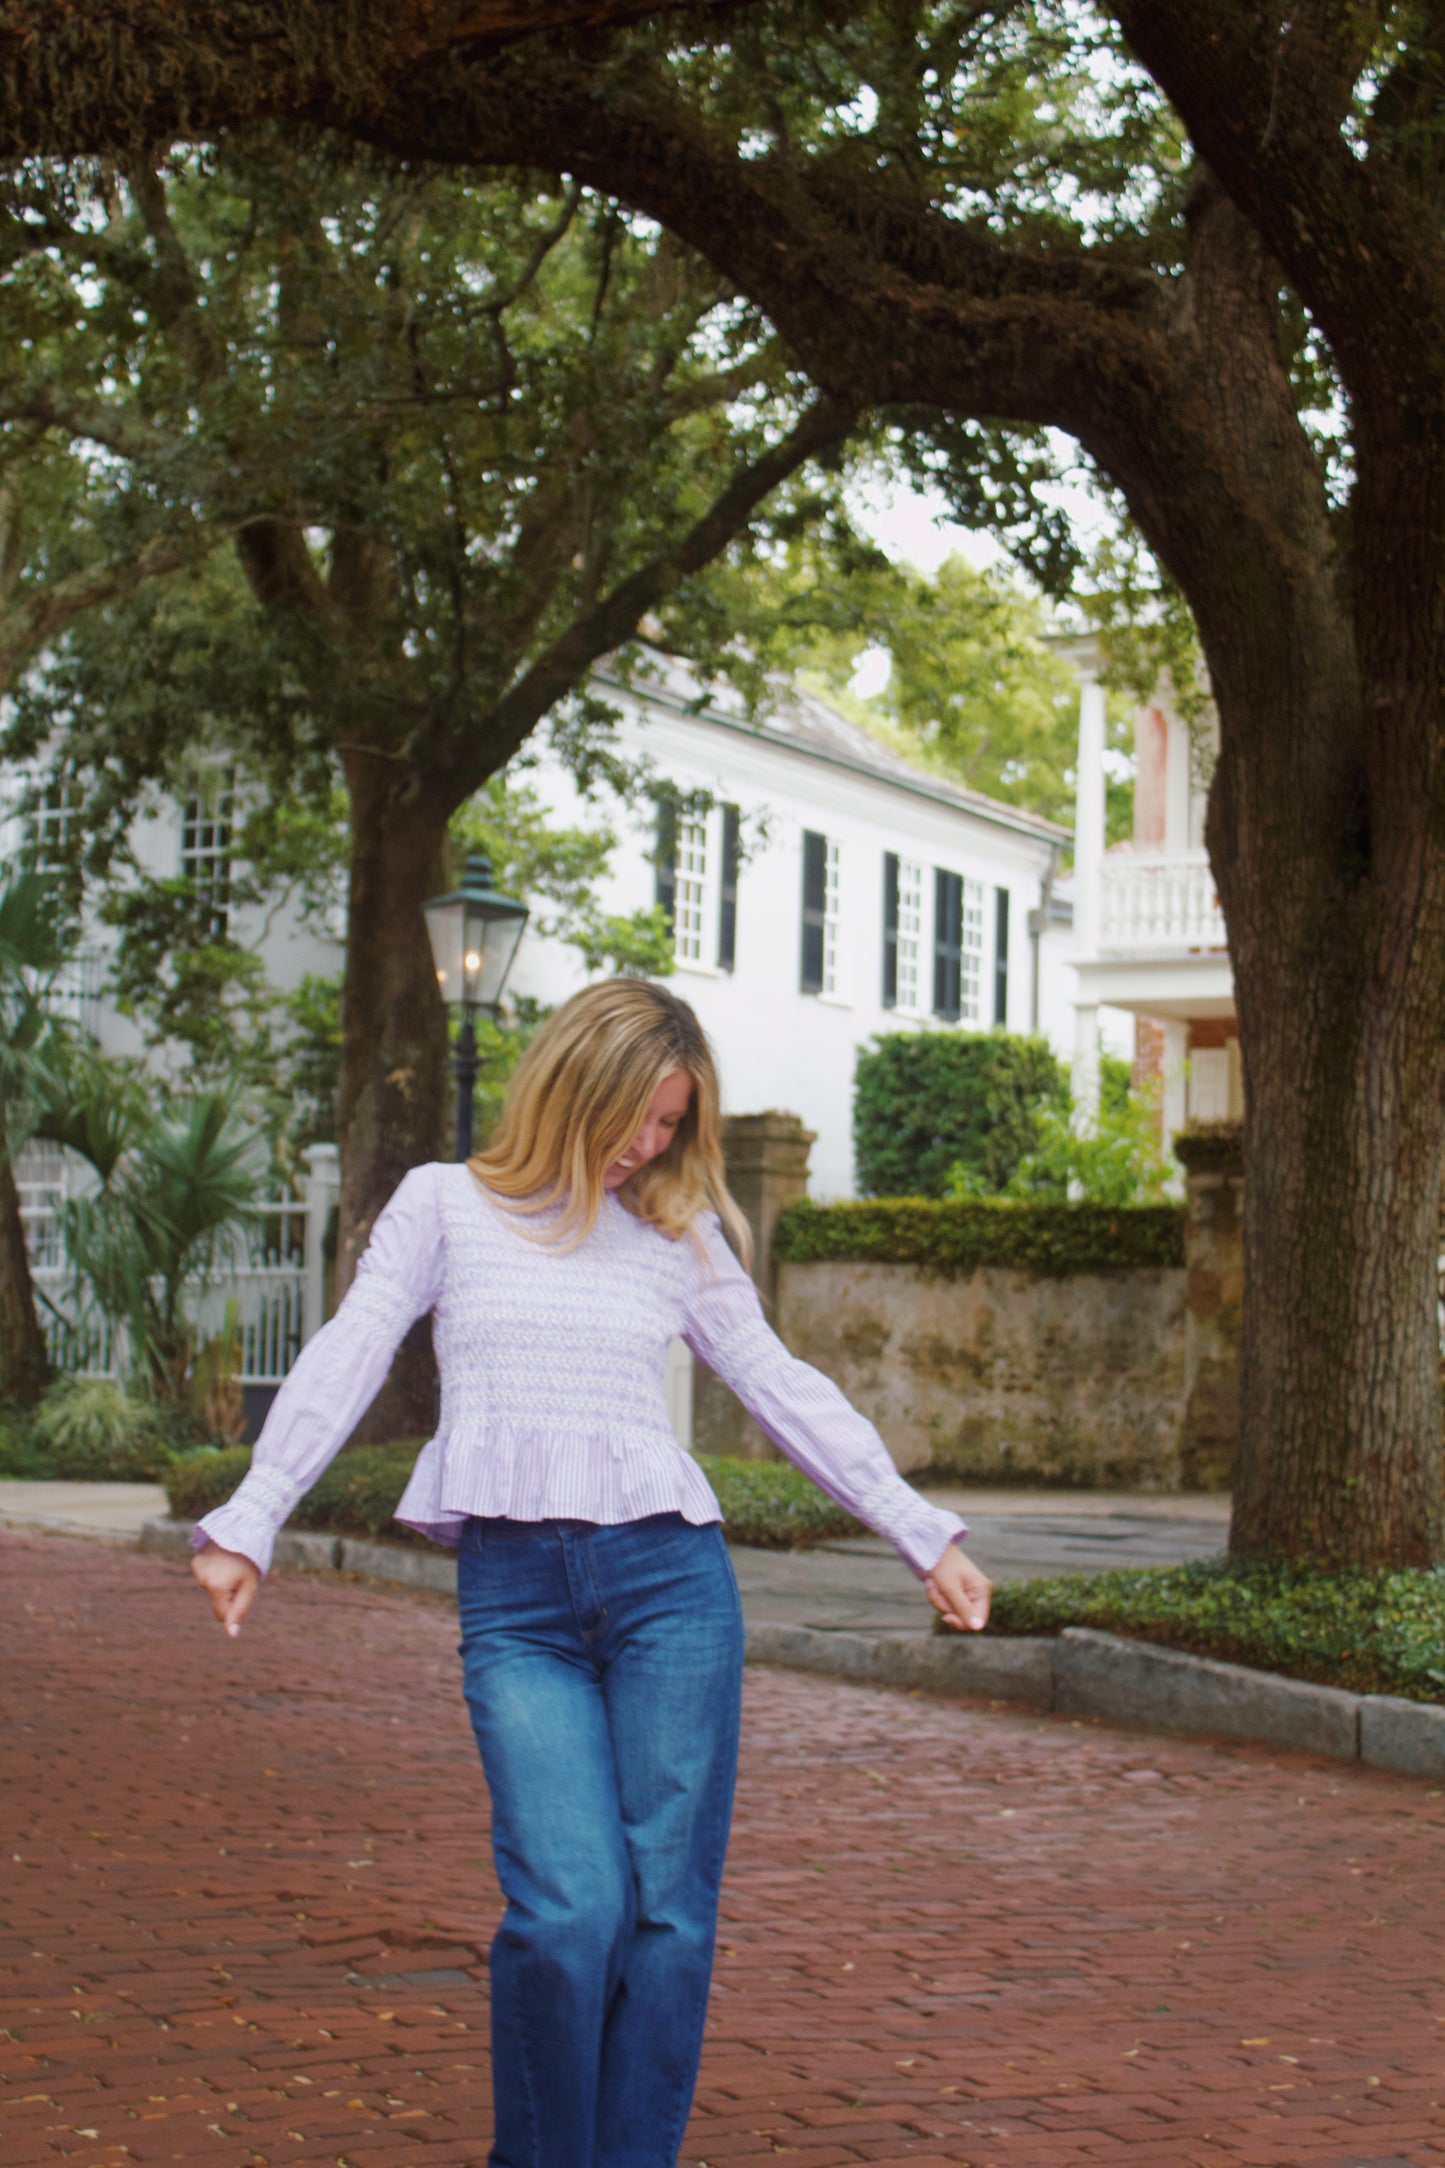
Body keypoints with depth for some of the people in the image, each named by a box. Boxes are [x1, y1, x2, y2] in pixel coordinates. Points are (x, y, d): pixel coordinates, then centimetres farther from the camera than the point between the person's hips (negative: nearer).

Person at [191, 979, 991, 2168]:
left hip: (668, 1576, 2)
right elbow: (346, 1363, 8)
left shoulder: (676, 1234, 16)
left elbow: (782, 1387, 19)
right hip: (513, 1594, -2)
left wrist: (924, 1533, 18)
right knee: (568, 1909, -14)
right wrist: (249, 1522, -1)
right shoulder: (446, 1205, 12)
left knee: (668, 1911, -2)